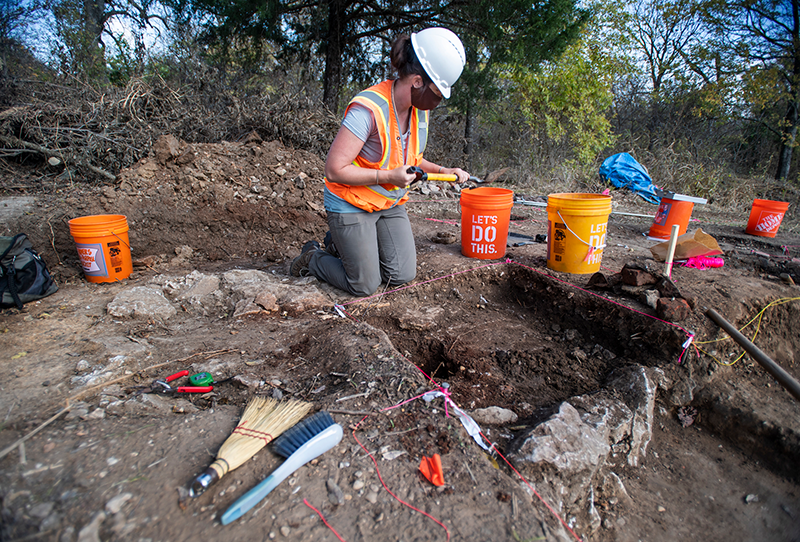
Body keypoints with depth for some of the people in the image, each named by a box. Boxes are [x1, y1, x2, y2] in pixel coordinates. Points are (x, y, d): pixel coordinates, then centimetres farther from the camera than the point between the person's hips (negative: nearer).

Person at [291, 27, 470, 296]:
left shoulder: (421, 109, -2)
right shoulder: (369, 109, -26)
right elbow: (334, 170, -27)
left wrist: (443, 171, -2)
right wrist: (387, 177, -27)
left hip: (390, 204, 7)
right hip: (353, 203, -7)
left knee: (402, 276, 3)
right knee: (365, 286, -2)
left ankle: (344, 245, 24)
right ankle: (312, 257, 23)